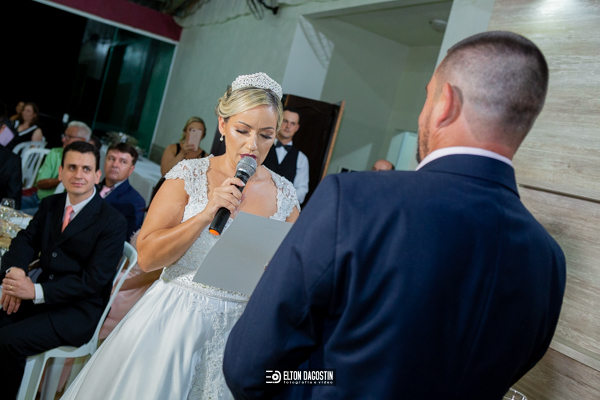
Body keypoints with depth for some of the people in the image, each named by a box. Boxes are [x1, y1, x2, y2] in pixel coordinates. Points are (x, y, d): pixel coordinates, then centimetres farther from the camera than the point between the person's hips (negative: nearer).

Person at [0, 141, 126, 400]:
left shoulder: (113, 222, -14)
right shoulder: (50, 205, 9)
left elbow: (94, 280, -16)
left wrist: (37, 292, -23)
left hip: (79, 311, -6)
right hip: (41, 295, 6)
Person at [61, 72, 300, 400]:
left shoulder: (284, 193, -1)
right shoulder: (190, 174, -6)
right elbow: (147, 257, -11)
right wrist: (207, 214, -20)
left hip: (239, 330, 2)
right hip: (175, 320, -1)